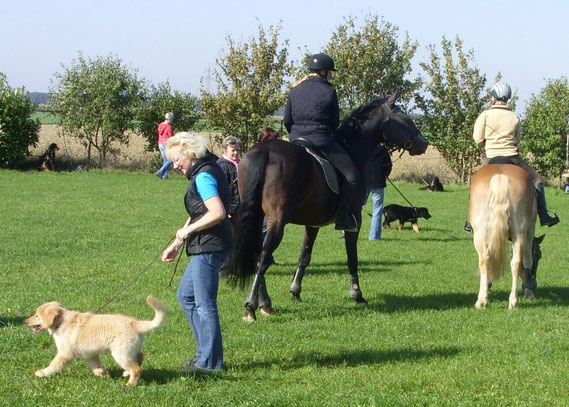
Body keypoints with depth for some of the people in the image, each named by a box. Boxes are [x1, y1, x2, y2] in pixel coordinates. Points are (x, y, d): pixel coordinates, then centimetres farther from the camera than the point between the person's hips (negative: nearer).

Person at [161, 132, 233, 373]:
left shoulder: (203, 176, -16)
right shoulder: (206, 172, 15)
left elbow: (218, 213, -28)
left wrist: (187, 230, -16)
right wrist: (177, 244, 20)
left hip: (210, 248, -11)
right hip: (206, 247, 11)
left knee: (205, 304, -4)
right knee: (186, 295, 18)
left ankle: (210, 361, 3)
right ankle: (206, 352, 22)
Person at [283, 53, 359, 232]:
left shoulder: (295, 90, 10)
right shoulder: (329, 91, -4)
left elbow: (287, 120, 10)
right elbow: (335, 122, 2)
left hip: (296, 140, 6)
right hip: (322, 141, -6)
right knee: (350, 173, -2)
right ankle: (343, 217, -11)